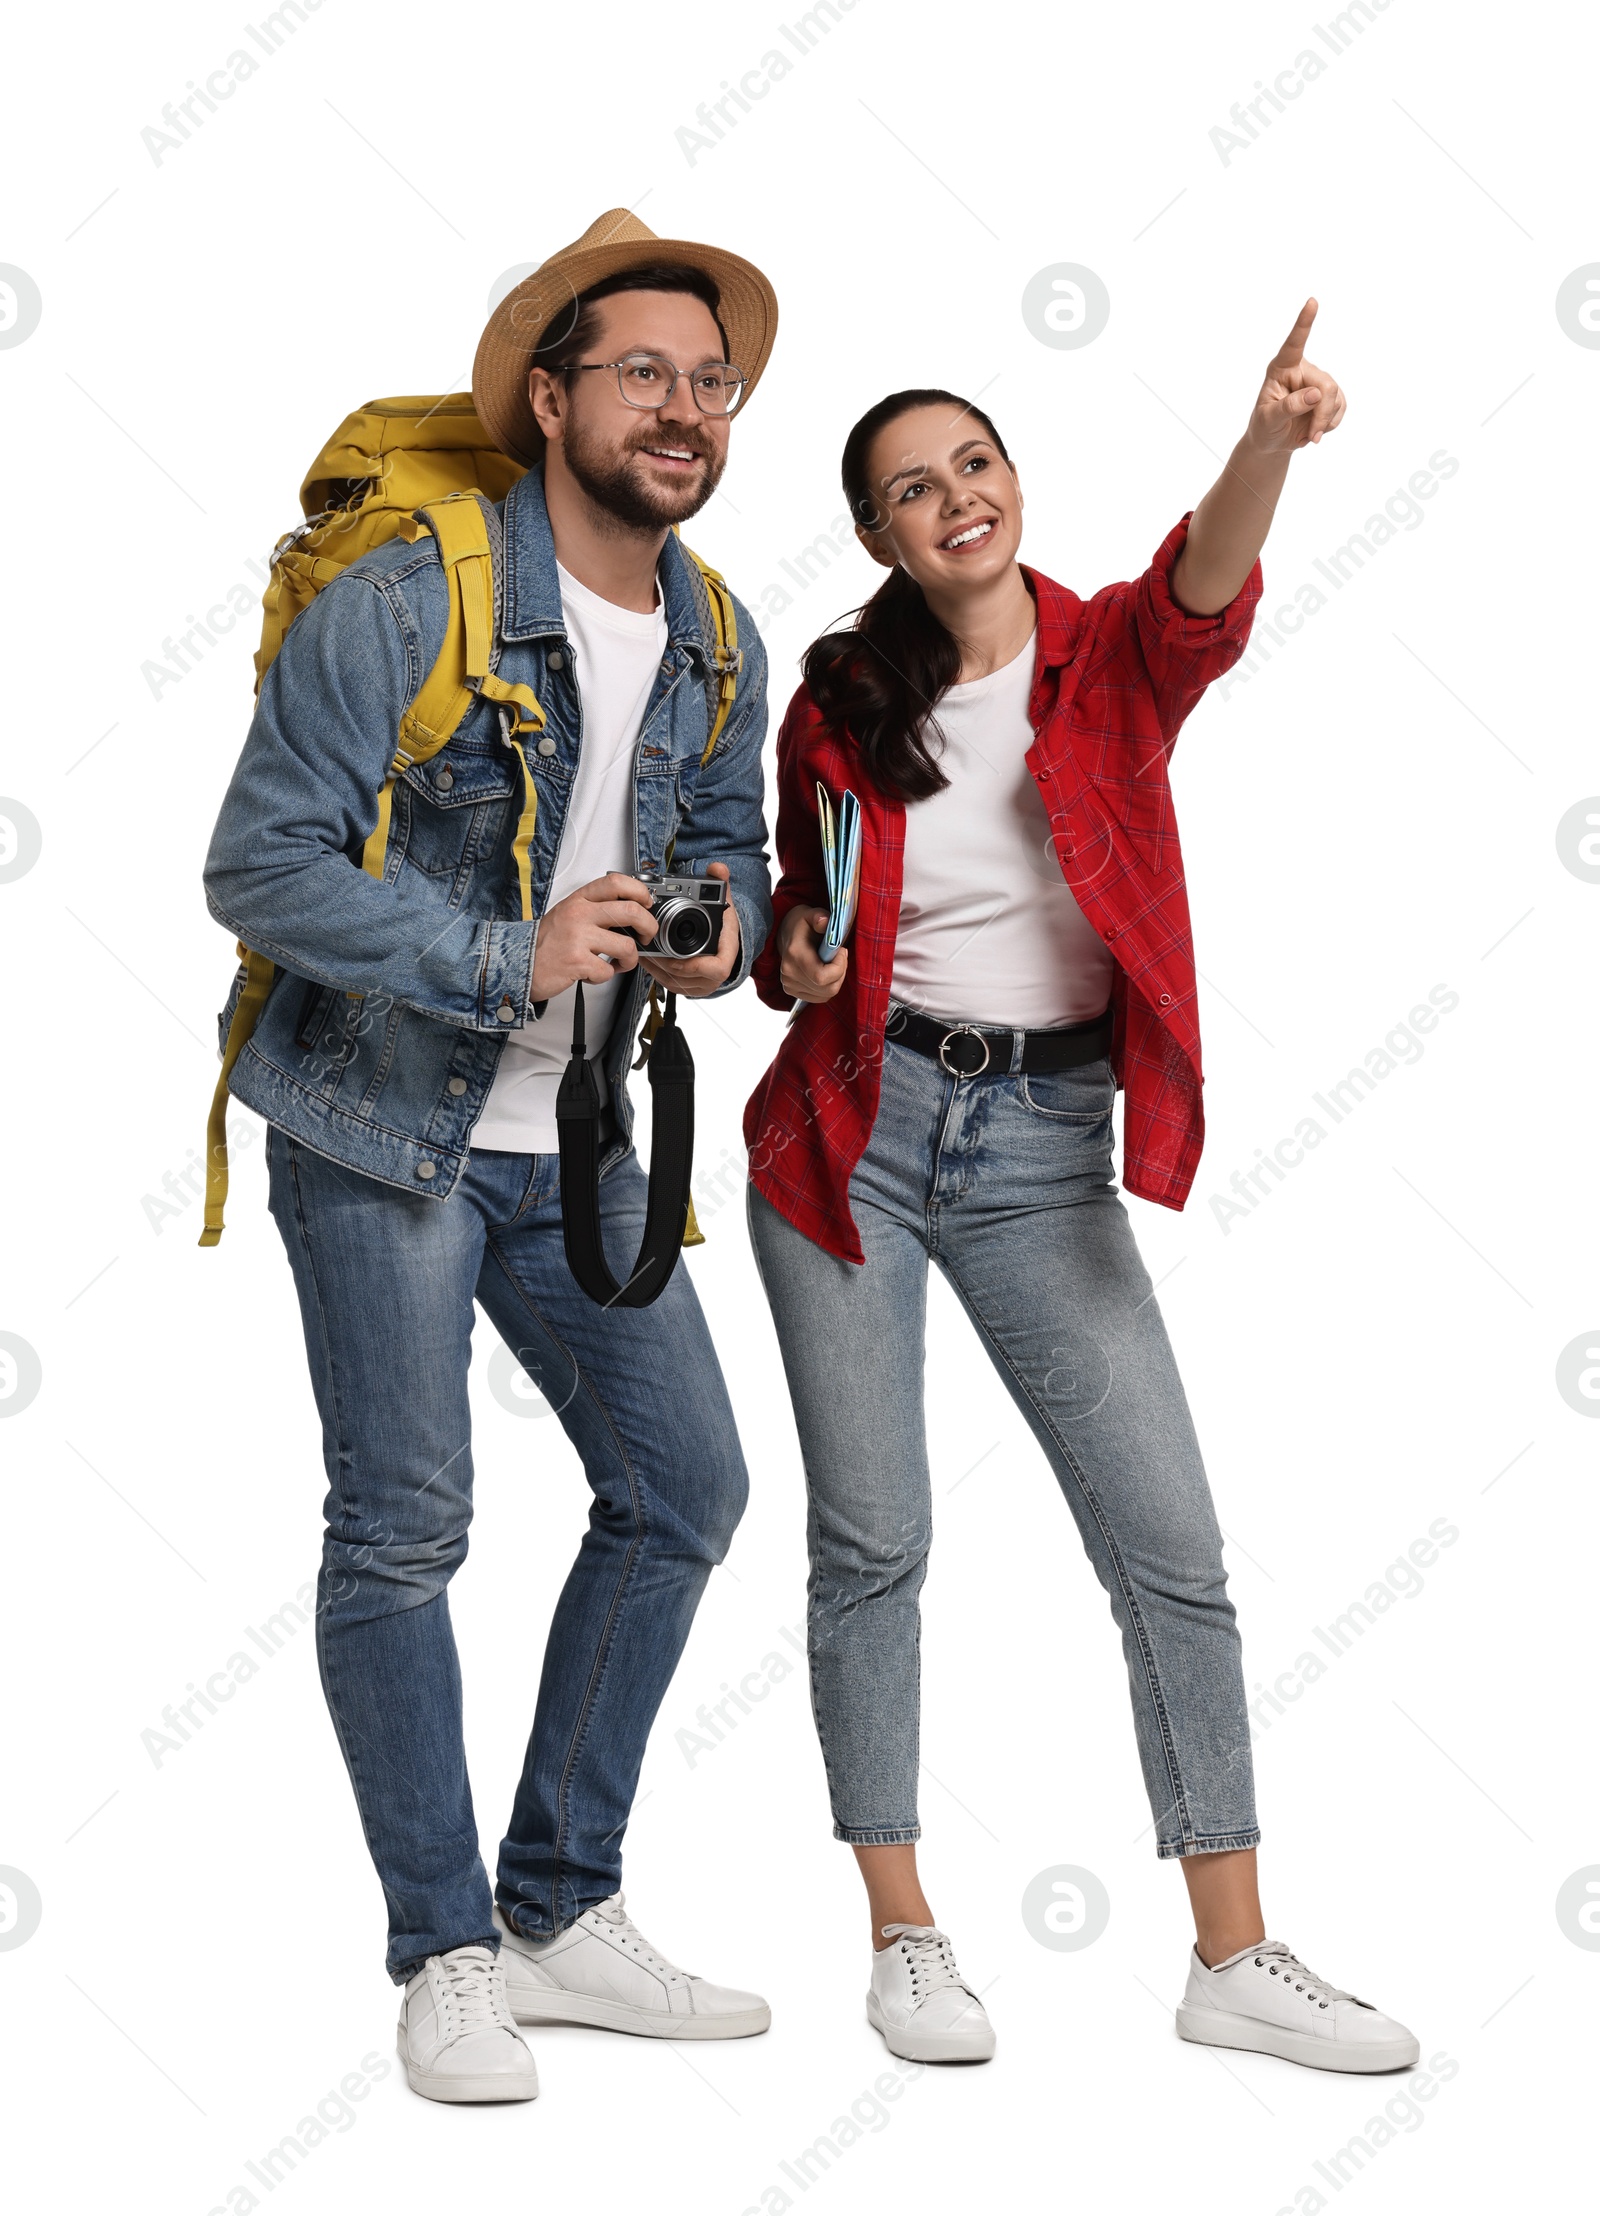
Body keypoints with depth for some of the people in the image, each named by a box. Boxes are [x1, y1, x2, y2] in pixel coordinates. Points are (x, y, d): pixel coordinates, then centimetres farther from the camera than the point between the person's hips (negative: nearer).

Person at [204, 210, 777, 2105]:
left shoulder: (720, 645, 4)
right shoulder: (399, 609, -16)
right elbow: (257, 865, -18)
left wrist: (720, 928, -7)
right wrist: (507, 953, -25)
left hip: (571, 1145, 7)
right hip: (383, 1129, -6)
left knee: (684, 1484, 6)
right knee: (404, 1529, -2)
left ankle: (562, 1912, 21)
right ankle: (445, 1955, 13)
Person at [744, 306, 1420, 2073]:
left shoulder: (1111, 658, 0)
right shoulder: (839, 707, 3)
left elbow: (1204, 591, -24)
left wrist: (1270, 442, -45)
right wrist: (796, 952, -9)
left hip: (1044, 1147, 0)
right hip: (855, 1131, 0)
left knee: (1173, 1545, -1)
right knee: (872, 1542, 3)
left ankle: (1234, 1959, 12)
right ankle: (904, 1935, 18)